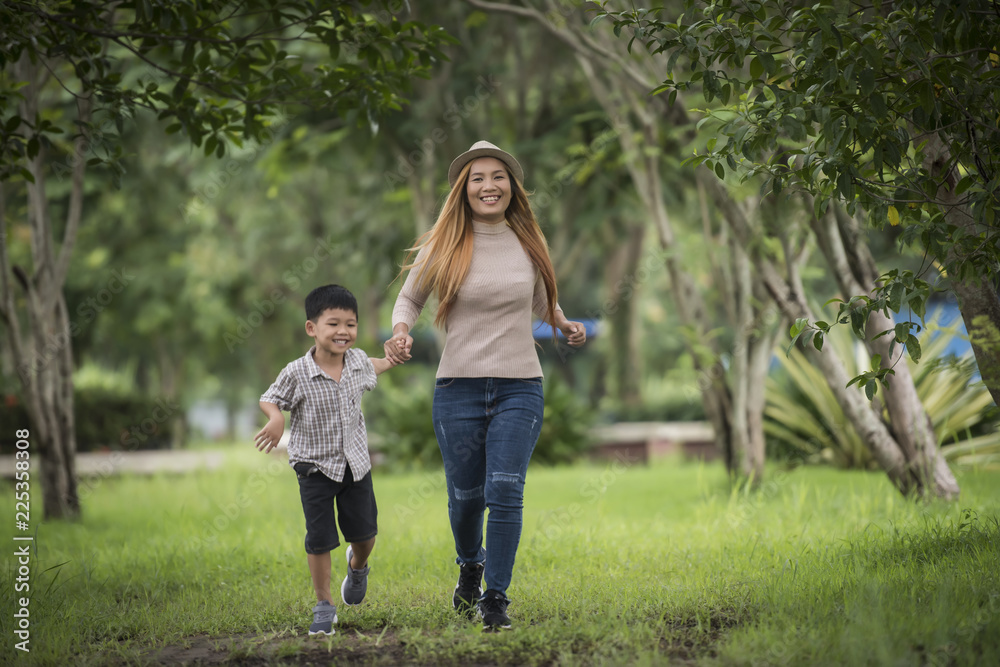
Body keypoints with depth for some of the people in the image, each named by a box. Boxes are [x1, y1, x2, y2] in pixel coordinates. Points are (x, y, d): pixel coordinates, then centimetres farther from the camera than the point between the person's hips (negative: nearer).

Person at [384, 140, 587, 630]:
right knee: (465, 496, 9)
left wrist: (564, 325, 4)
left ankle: (495, 598, -4)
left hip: (520, 388, 0)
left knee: (505, 489, -15)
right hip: (459, 388, 0)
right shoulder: (442, 246, -1)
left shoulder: (528, 244, 6)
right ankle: (470, 566, 41)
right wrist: (401, 331, -9)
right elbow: (409, 298, 11)